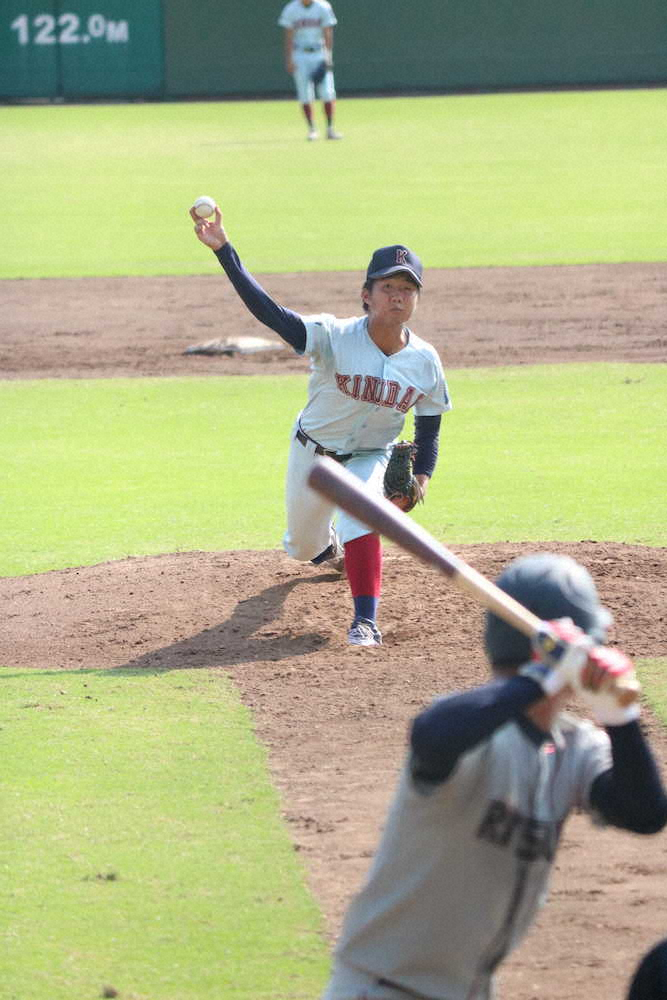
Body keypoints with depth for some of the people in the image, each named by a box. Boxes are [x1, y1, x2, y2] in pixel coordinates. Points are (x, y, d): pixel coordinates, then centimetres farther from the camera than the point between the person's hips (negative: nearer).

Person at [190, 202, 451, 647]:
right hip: (313, 453, 0)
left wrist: (421, 477, -16)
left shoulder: (425, 361, -17)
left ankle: (366, 620, -25)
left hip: (369, 459, 0)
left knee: (361, 519, -31)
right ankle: (328, 544, 57)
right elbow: (269, 312, -40)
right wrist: (224, 252, -51)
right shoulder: (335, 338, -28)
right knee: (303, 547, 19)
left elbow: (429, 426, 0)